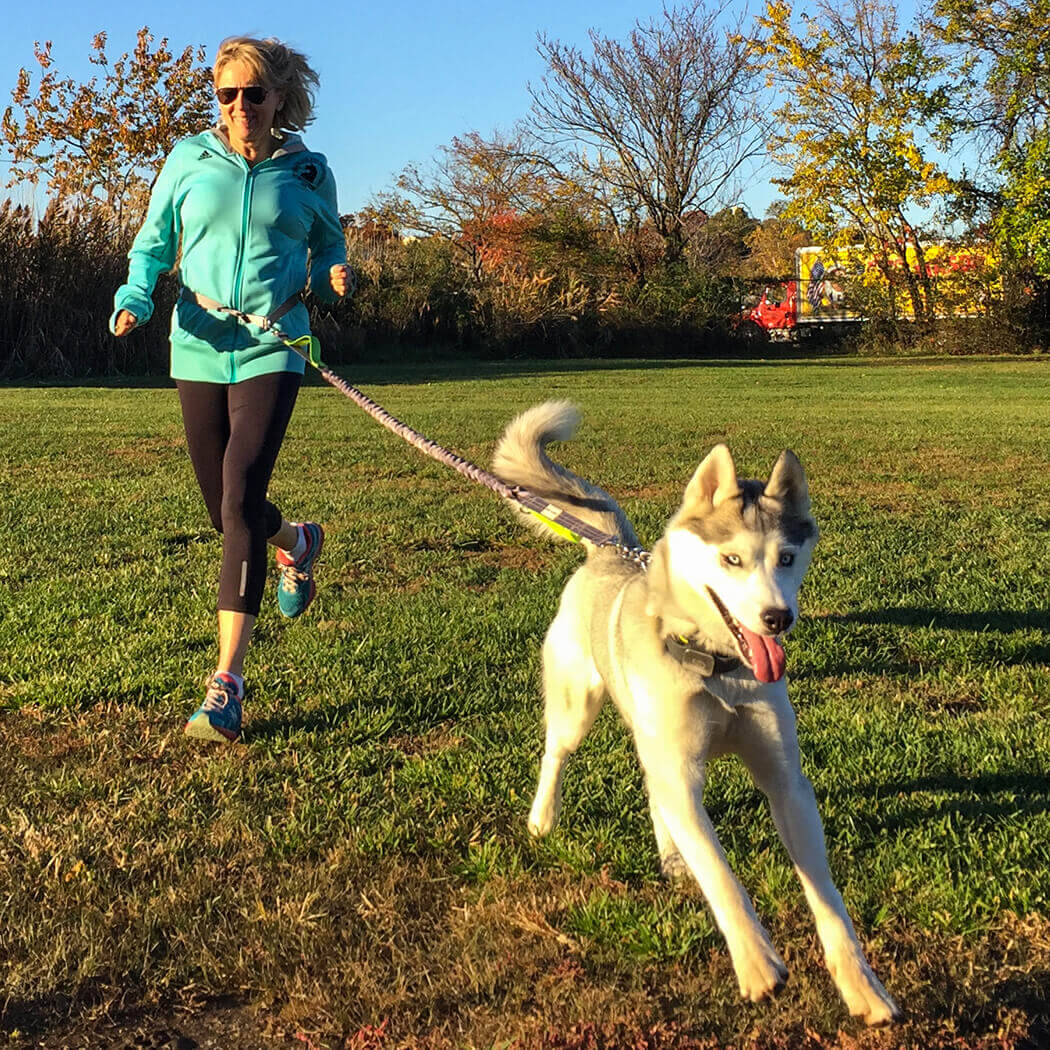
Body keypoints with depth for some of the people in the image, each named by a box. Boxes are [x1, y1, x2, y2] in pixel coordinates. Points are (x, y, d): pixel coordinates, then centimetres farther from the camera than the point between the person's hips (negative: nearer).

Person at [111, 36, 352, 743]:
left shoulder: (309, 173, 3)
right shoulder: (189, 161, 4)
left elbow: (328, 251, 16)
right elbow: (151, 247, 12)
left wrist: (335, 278, -7)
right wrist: (135, 299, -8)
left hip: (273, 347, -3)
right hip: (200, 347, 3)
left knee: (240, 499, -17)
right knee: (224, 508, 11)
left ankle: (228, 679, -15)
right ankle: (298, 542, 49)